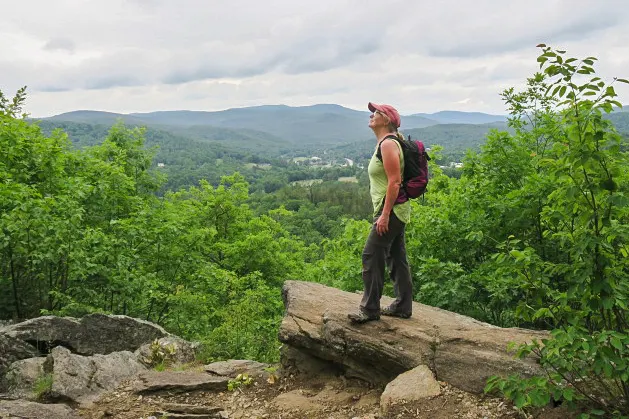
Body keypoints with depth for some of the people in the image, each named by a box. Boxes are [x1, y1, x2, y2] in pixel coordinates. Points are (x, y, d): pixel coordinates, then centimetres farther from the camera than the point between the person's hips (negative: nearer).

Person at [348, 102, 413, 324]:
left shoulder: (388, 144, -14)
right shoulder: (384, 143, 17)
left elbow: (395, 182, -22)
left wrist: (384, 214, -23)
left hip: (390, 210, -10)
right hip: (395, 211, 10)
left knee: (371, 256, -7)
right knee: (396, 257, 13)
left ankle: (370, 309, 0)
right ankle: (402, 306, 21)